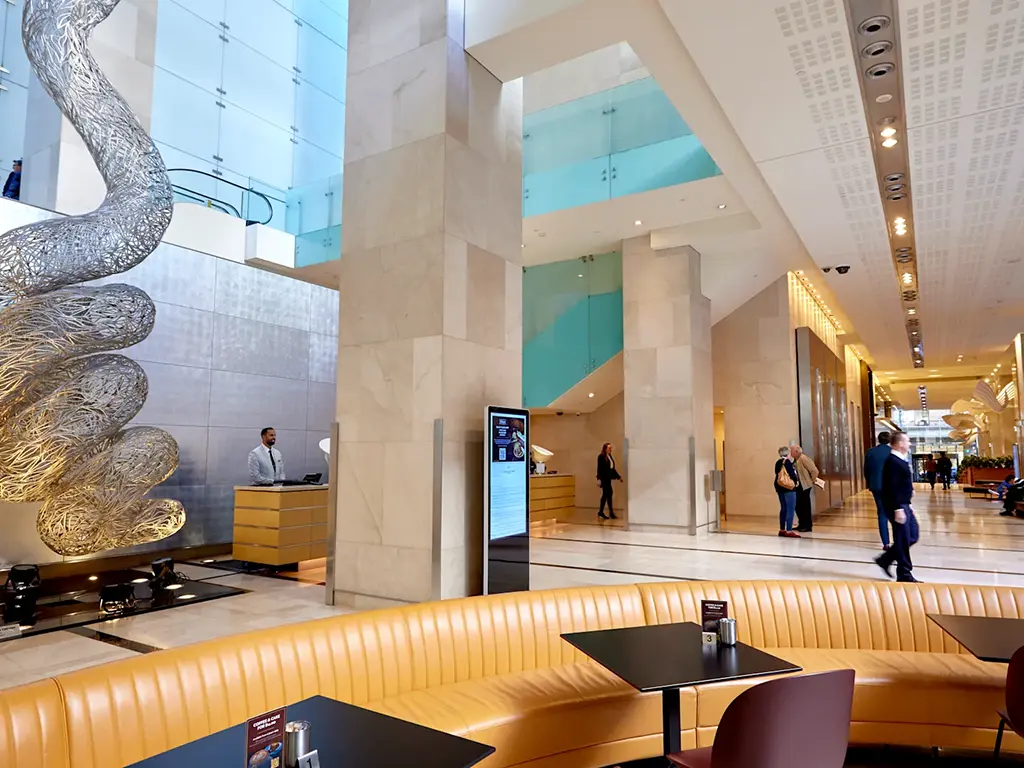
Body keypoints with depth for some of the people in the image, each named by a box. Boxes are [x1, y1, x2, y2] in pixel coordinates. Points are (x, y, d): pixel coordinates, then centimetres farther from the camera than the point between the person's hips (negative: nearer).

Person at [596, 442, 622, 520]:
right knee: (609, 494, -7)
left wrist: (619, 477, 16)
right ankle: (611, 512, -1)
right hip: (604, 478, -8)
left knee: (605, 495, 11)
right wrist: (599, 479, -18)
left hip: (608, 478, 8)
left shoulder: (610, 456, 13)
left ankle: (601, 512, 18)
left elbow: (612, 468, 17)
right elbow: (599, 468, -13)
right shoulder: (601, 457, -9)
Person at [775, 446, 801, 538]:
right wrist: (796, 481, 0)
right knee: (790, 510, -6)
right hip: (789, 488, -8)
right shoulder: (787, 462, -12)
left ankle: (782, 530, 19)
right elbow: (792, 473, -16)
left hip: (780, 488, 8)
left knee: (783, 509, 14)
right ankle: (789, 531, -7)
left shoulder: (778, 463, 11)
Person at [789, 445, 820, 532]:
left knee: (805, 506, 0)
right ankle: (802, 524, 24)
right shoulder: (795, 460, 7)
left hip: (805, 486, -8)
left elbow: (814, 471, -17)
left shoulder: (803, 458, -17)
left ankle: (808, 526, 10)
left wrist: (811, 481, -7)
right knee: (798, 505, 13)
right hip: (798, 486, 8)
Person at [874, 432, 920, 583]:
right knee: (903, 541, -1)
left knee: (913, 535, 14)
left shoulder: (900, 460, 13)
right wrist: (898, 509, -25)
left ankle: (885, 559, 23)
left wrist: (907, 504, 20)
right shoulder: (892, 461, -19)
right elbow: (892, 488, -24)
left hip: (904, 505, 10)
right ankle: (904, 575, 10)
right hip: (897, 506, -10)